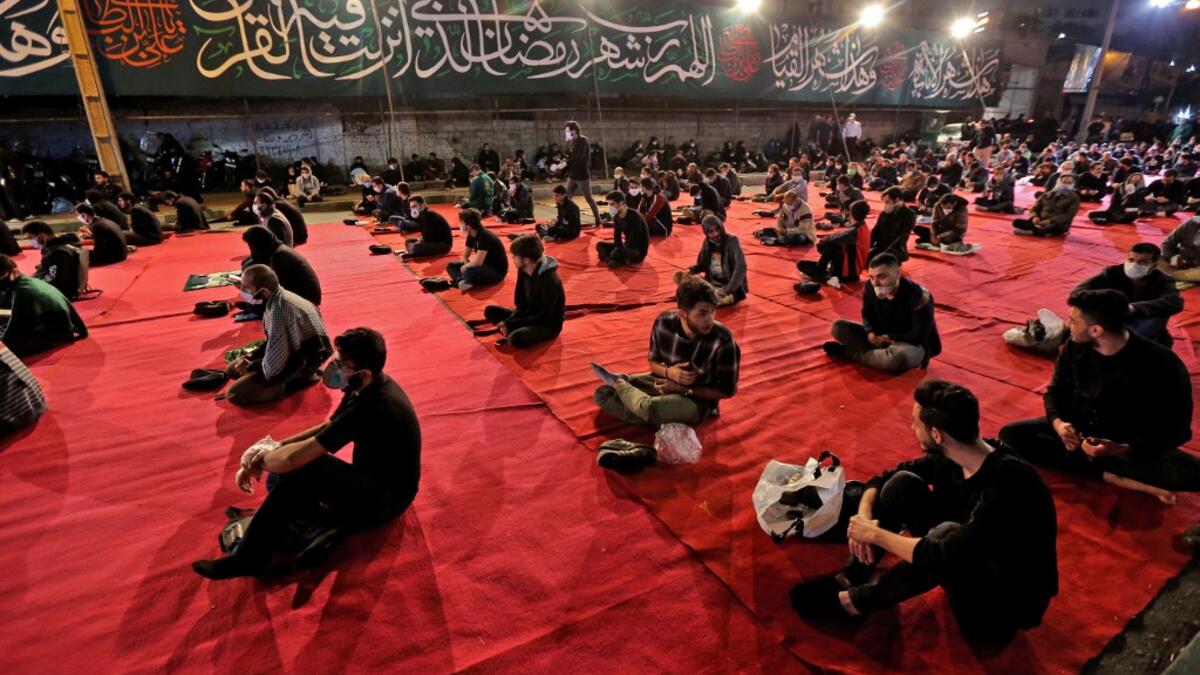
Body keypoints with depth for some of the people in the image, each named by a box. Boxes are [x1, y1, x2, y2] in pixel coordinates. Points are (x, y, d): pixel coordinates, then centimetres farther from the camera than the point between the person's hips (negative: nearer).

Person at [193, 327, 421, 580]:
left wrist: (257, 462, -9)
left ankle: (248, 558, -14)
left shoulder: (370, 408, -32)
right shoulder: (368, 388, -3)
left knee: (300, 467, -27)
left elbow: (292, 459, -31)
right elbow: (327, 427, 10)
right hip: (373, 480, 9)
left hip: (386, 498, -9)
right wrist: (274, 447, -3)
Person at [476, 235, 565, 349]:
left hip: (548, 325, -8)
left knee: (516, 338, -34)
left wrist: (510, 324, -21)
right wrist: (507, 322, -14)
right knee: (490, 311, 2)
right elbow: (520, 304, 4)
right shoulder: (523, 270, -4)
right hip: (529, 314, 8)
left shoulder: (549, 281, -28)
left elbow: (543, 318, -24)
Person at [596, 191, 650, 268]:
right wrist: (618, 248, -14)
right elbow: (617, 236, 6)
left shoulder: (634, 216, -22)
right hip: (627, 247, 9)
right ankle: (613, 261, -18)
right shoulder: (617, 217, 1)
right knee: (600, 245, 3)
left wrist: (617, 251, -20)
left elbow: (634, 240, -23)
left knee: (617, 252, -39)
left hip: (639, 251, -9)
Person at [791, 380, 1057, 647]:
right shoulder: (950, 457, -10)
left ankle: (857, 601, -14)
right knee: (903, 483, -9)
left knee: (946, 532, -36)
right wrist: (864, 518, -18)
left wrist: (875, 534, -26)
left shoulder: (1007, 485, -32)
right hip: (967, 558, 7)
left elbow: (943, 557, -39)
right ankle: (850, 577, -3)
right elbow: (882, 479, 1)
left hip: (1011, 599, -7)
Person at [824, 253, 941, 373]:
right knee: (838, 326, -8)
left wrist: (889, 338, -29)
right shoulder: (870, 288, -13)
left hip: (914, 346, -5)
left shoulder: (919, 297, -28)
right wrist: (870, 332, -19)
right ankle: (882, 355, -16)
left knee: (897, 356, -44)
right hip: (881, 337, 6)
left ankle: (848, 351, -19)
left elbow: (919, 336, -24)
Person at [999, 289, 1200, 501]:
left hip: (1129, 445, -4)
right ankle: (1108, 474, -25)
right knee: (1010, 435, -22)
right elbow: (1056, 390, 3)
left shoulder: (1160, 364, -21)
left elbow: (1175, 430, -16)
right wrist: (1058, 423, -20)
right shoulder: (1074, 347, -10)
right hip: (1076, 430, 4)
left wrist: (1121, 450, -33)